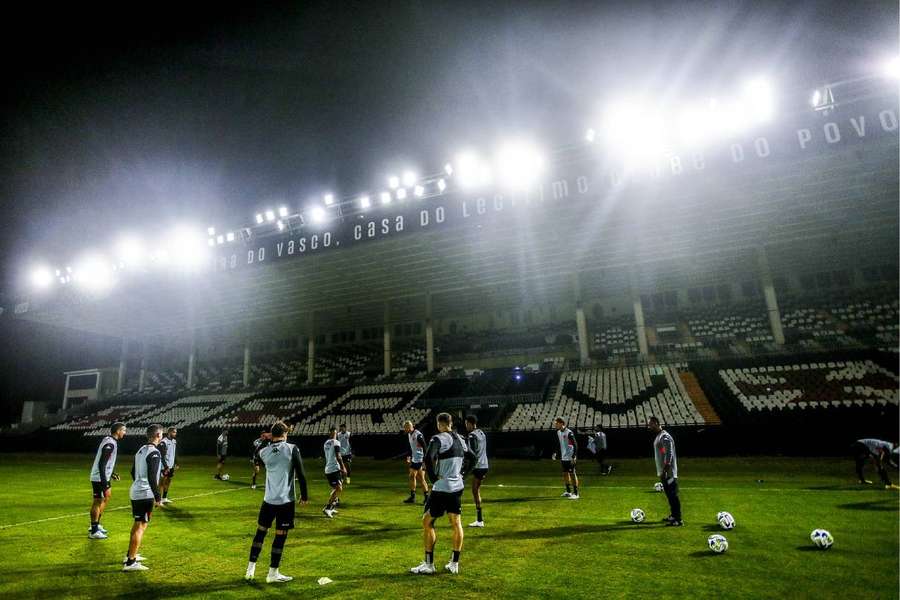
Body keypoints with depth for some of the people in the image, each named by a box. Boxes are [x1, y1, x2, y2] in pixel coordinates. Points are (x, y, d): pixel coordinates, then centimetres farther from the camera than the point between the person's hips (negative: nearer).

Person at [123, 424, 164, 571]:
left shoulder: (141, 450, 10)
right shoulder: (154, 453, -18)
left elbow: (133, 472, 18)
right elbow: (151, 477, -23)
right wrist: (158, 497, -18)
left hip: (135, 492, 10)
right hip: (145, 494, -10)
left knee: (137, 524, 22)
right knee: (141, 526, -4)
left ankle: (131, 555, 34)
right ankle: (130, 563, -2)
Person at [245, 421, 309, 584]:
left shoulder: (264, 451, 0)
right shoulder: (292, 448, -10)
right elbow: (301, 474, -10)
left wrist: (270, 440, 19)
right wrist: (304, 495, 0)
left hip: (269, 500, 4)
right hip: (286, 500, -4)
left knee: (260, 532, 18)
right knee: (280, 535, 6)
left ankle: (250, 569, 25)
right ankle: (273, 573, 14)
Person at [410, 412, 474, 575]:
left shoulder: (438, 439, -15)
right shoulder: (460, 439, 7)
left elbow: (428, 459, -28)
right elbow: (471, 457, 19)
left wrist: (434, 478, -15)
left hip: (442, 488, -7)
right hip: (458, 487, 7)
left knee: (427, 522, 7)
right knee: (456, 523, 14)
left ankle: (428, 564, 11)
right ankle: (454, 564, 20)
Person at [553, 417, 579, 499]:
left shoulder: (569, 432, -16)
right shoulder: (558, 432, 8)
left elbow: (575, 445, -16)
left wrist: (574, 457, -21)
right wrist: (560, 456, 18)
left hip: (570, 458, -7)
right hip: (563, 457, 8)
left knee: (572, 474, -3)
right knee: (565, 474, 12)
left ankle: (576, 493, 4)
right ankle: (568, 491, 24)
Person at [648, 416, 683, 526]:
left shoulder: (665, 437, -17)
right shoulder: (658, 436, 13)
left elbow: (669, 455, -22)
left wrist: (664, 471, -23)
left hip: (669, 473, -10)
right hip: (663, 473, 10)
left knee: (673, 495, -5)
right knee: (669, 495, 17)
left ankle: (678, 520, 0)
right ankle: (673, 515, 27)